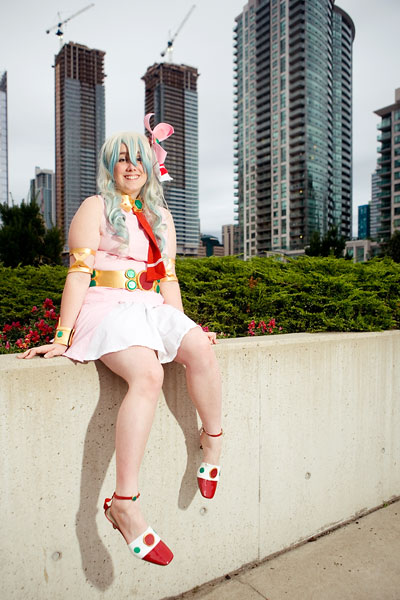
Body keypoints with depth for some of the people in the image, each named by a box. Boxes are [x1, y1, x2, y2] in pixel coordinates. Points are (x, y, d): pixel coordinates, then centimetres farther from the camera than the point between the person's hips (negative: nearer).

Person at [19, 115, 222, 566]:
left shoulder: (161, 217, 23)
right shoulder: (96, 208, 6)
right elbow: (79, 274, -4)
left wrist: (182, 327, 14)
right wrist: (62, 336, -10)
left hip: (151, 309, 5)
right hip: (106, 310, -5)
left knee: (200, 349, -24)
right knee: (148, 374, -32)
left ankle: (212, 440, -3)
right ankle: (125, 502, -27)